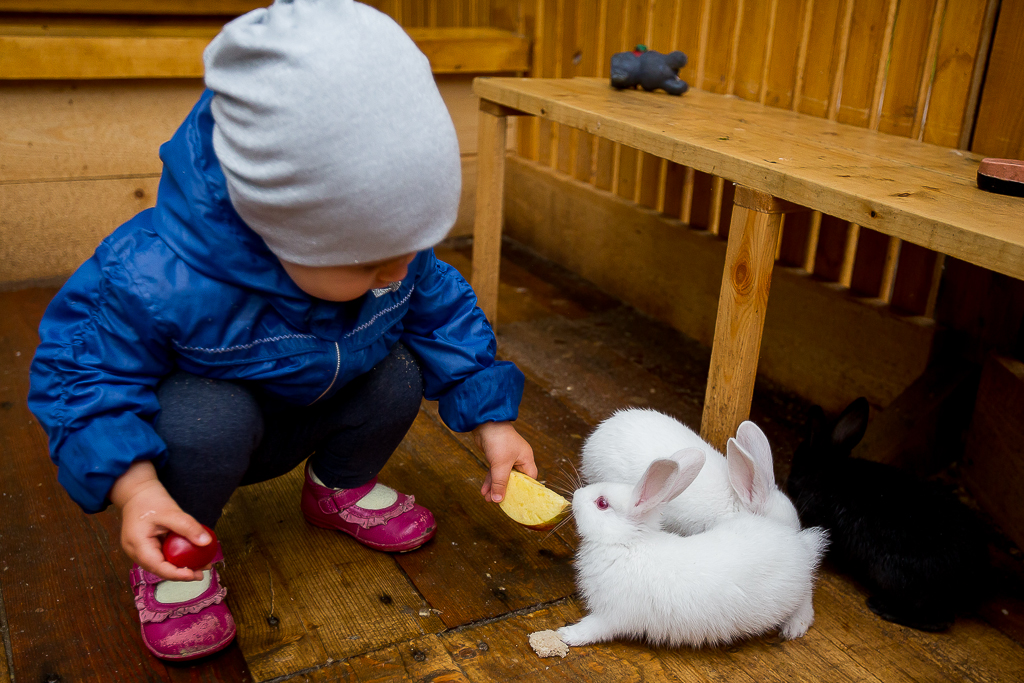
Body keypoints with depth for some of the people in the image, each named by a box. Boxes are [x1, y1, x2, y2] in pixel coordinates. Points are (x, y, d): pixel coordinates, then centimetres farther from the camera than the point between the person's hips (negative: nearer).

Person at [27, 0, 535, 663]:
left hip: (306, 417, 5)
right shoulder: (158, 280, -40)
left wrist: (491, 418, -12)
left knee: (398, 374, -17)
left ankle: (341, 486, 14)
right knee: (208, 420, -36)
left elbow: (441, 309, -8)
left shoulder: (389, 241, -23)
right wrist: (133, 486, -39)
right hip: (197, 414, -5)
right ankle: (174, 558, -4)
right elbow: (80, 368, -27)